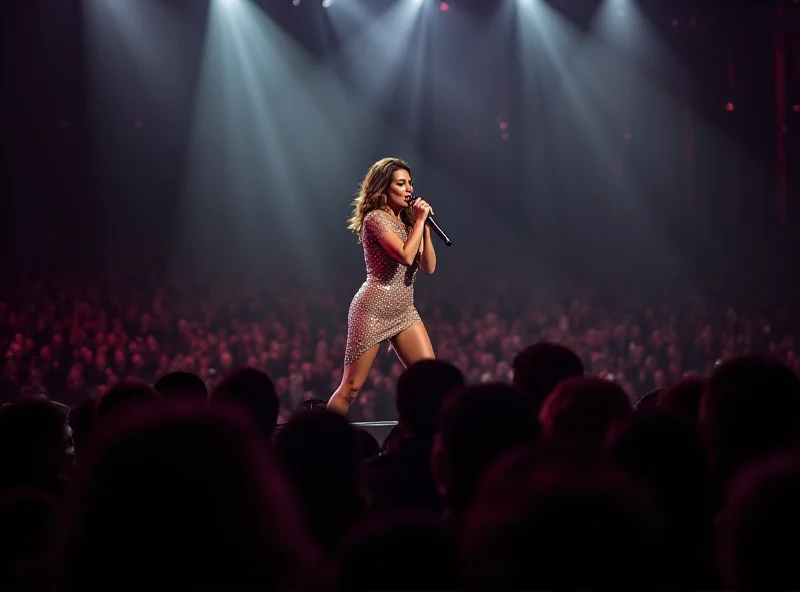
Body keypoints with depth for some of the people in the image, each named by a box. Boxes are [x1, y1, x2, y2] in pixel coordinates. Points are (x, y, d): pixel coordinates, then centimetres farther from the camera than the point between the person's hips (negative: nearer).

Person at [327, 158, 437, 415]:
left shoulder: (406, 221, 16)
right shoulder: (376, 219, -9)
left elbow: (429, 267, 9)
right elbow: (406, 256, -22)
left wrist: (423, 225, 1)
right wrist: (420, 221, -11)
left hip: (404, 311, 8)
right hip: (374, 309, -8)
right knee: (351, 386, -6)